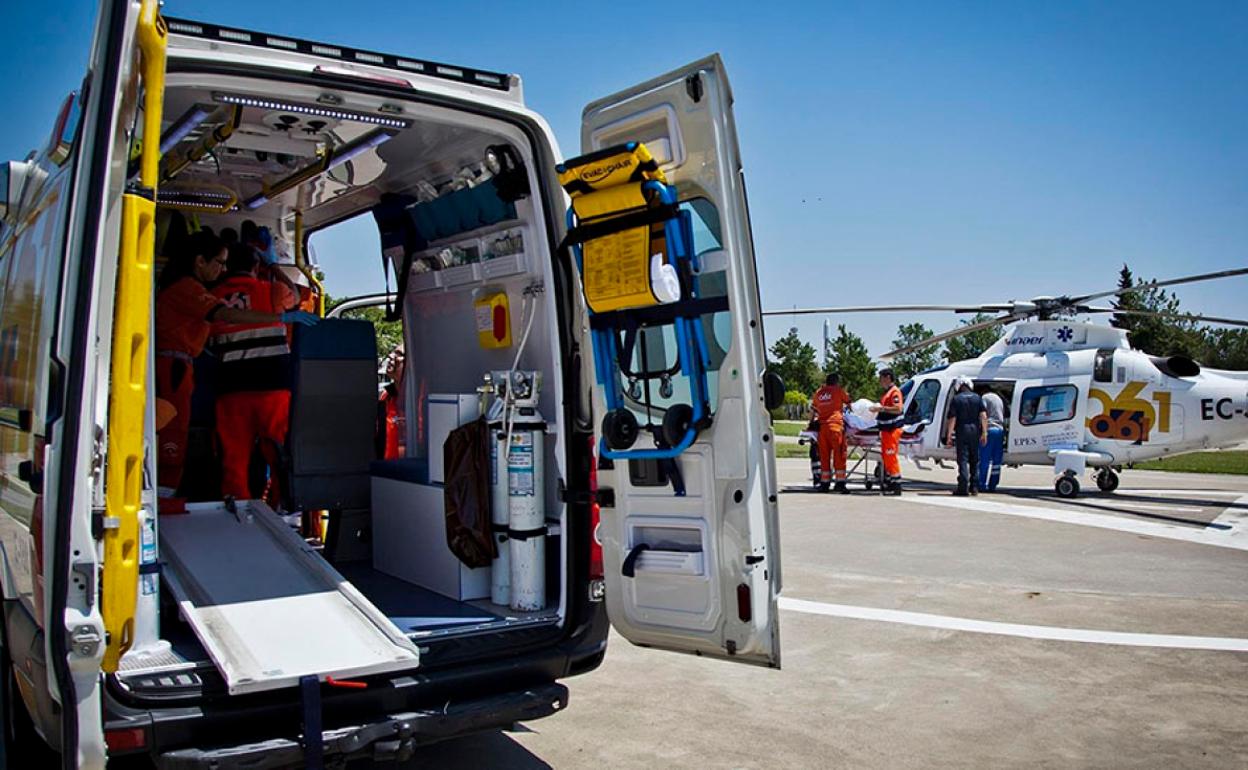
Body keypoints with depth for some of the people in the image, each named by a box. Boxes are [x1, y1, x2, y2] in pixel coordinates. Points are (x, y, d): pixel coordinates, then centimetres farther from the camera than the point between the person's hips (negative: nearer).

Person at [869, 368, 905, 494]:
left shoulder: (895, 391, -12)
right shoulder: (887, 392, 18)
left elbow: (898, 409, -24)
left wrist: (881, 408, -22)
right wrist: (878, 408, 14)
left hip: (892, 429, -11)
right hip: (886, 429, 11)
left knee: (891, 456, -10)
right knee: (885, 456, 16)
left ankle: (896, 484, -7)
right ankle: (888, 483, 24)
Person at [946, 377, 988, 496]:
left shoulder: (956, 399, -2)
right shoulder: (977, 398, 7)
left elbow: (952, 418, -6)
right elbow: (983, 416, 0)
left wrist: (949, 435, -5)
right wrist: (984, 432, 0)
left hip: (962, 430, -3)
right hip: (975, 431, 3)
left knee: (963, 459, -2)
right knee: (974, 460, 13)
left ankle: (963, 488, -8)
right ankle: (974, 487, 14)